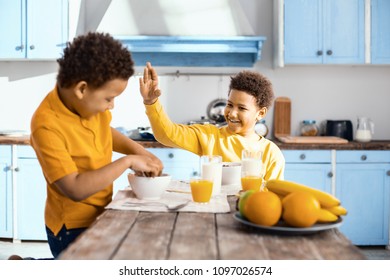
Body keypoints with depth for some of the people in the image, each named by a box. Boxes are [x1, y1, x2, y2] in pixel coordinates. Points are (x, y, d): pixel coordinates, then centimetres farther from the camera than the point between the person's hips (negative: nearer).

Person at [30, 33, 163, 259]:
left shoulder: (91, 103, -6)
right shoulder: (47, 125, -28)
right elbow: (76, 189, -32)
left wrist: (138, 150, -1)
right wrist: (127, 161, -28)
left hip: (101, 217, 8)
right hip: (73, 228, -8)